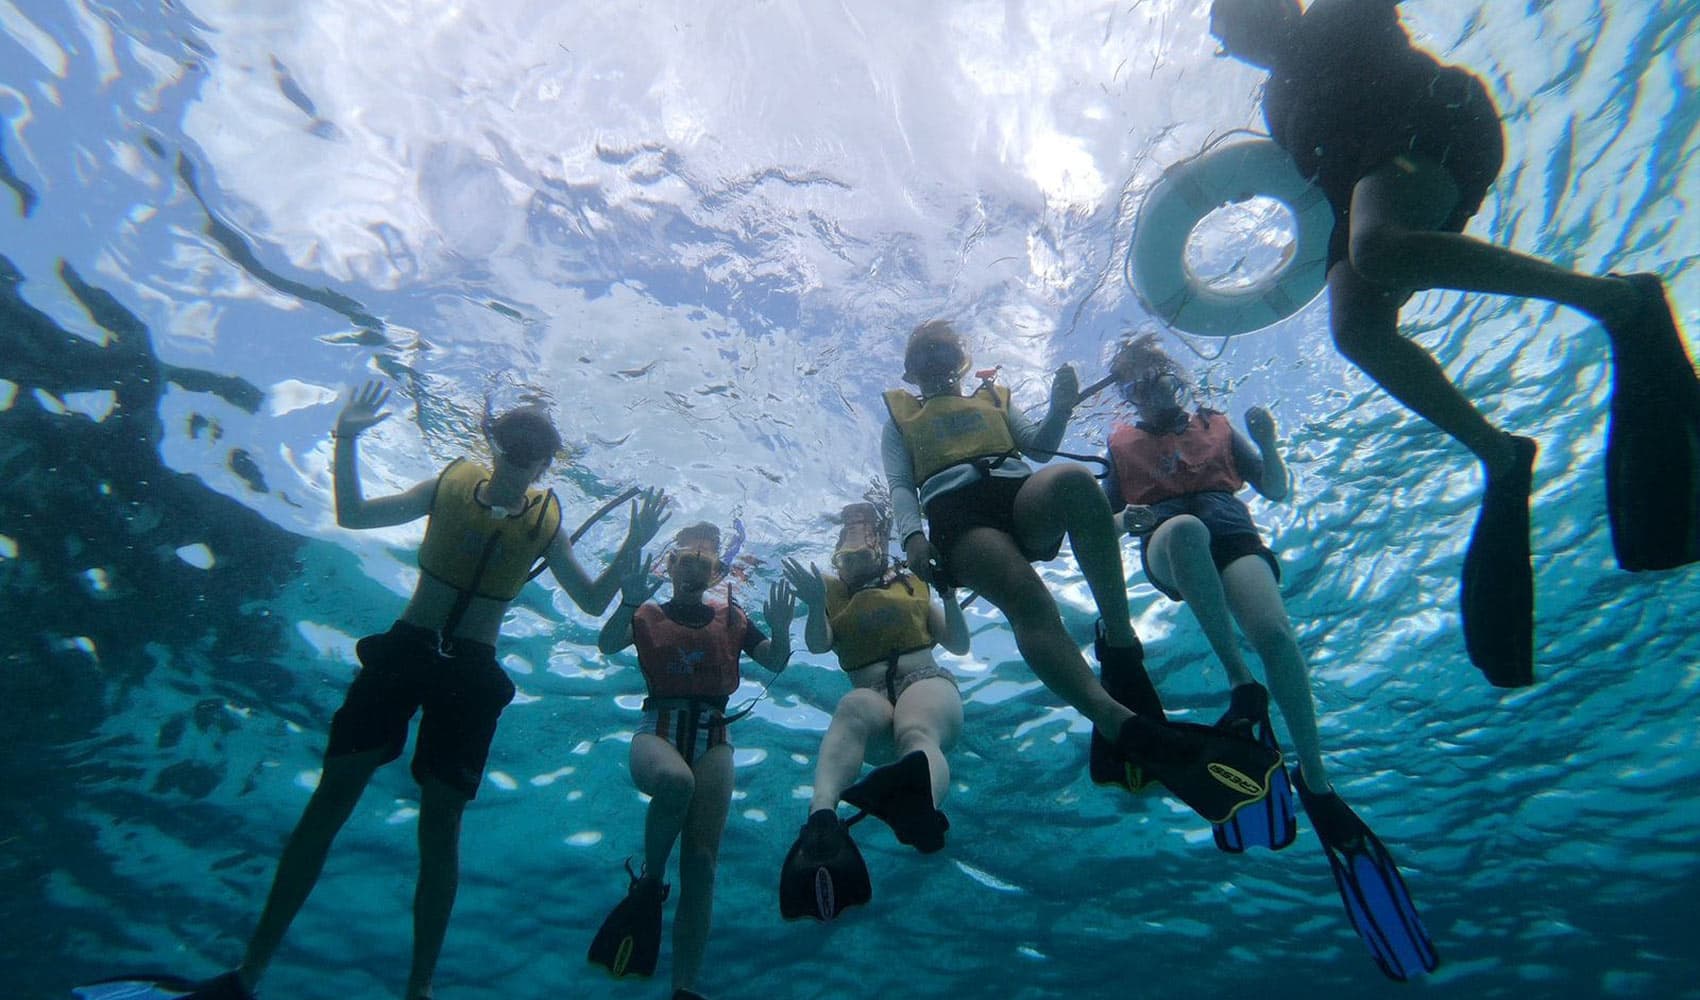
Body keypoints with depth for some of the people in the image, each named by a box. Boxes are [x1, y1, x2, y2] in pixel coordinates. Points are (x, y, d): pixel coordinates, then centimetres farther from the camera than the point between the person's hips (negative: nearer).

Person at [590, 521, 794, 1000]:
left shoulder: (731, 619, 15)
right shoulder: (648, 614, 11)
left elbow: (775, 663, 7)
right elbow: (607, 645, -7)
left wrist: (781, 629, -15)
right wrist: (629, 603, -26)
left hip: (712, 737, 2)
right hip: (657, 730, -2)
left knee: (701, 862, -10)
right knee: (675, 781, -38)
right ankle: (649, 882, -11)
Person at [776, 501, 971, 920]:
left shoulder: (911, 585, 25)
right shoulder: (834, 592, 24)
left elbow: (959, 645, 21)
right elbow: (817, 645, 5)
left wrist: (949, 597, 4)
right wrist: (815, 605, -14)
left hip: (925, 680, 0)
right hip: (872, 693, 0)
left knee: (915, 731, -38)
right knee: (852, 707, -39)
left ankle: (918, 808, -76)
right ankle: (822, 819, -66)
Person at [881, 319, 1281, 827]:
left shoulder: (991, 398, 38)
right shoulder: (899, 418, 31)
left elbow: (1040, 442, 24)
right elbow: (900, 486, 15)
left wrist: (1061, 406, 3)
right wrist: (912, 536, -6)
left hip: (1021, 498, 2)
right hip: (956, 512, -2)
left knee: (1074, 478, -36)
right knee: (1027, 598, -34)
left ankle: (1120, 644, -34)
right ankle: (1129, 730, -50)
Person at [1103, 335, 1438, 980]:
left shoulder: (1218, 426, 29)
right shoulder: (1121, 445, 27)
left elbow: (1277, 490, 24)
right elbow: (1103, 521, 22)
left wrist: (1266, 440, 5)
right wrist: (1123, 518, -2)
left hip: (1232, 533, 1)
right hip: (1165, 546, -1)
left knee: (1274, 632, -30)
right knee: (1186, 527, -40)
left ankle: (1317, 788, -22)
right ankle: (1244, 691, -38)